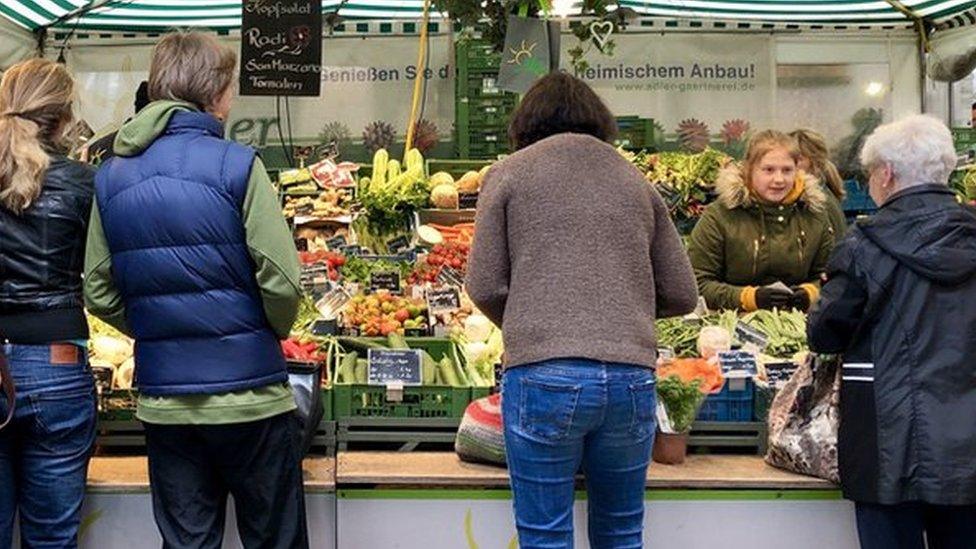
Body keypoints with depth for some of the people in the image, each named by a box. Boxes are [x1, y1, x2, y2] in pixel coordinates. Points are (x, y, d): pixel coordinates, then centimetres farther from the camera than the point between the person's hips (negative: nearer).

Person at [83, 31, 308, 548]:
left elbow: (98, 292, 5)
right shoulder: (236, 165, -12)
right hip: (247, 392, -4)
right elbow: (281, 280, -15)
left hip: (162, 402, 5)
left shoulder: (110, 176, 4)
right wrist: (273, 332, 4)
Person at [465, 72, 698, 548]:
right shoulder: (635, 180, 17)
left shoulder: (508, 173, 8)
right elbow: (682, 295, 15)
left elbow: (485, 288, 2)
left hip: (543, 375, -3)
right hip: (632, 378, 4)